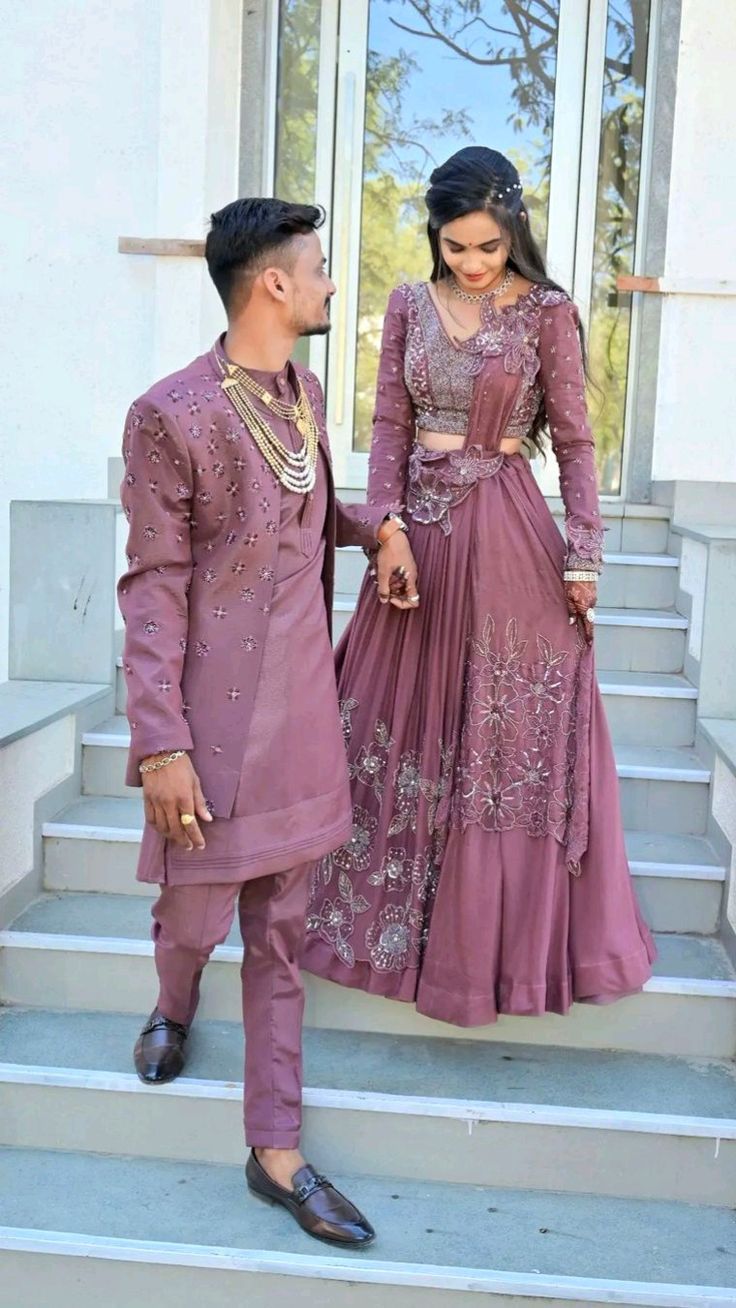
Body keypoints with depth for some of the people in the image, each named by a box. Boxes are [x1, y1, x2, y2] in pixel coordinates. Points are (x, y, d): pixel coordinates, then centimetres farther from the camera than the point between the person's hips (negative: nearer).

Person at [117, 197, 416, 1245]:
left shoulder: (305, 391, 9)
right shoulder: (171, 415, -13)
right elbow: (153, 589, -13)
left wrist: (380, 524, 6)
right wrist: (161, 746, -14)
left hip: (302, 710, 6)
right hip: (217, 715, -6)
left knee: (281, 932, 11)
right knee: (196, 914, 8)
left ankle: (275, 1150, 22)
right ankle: (174, 1004, 47)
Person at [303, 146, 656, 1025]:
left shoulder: (548, 313, -3)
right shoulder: (410, 306, 6)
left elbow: (574, 443, -3)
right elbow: (390, 426, 4)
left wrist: (582, 558, -8)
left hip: (510, 534, -3)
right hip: (422, 527, 4)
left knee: (510, 738, 3)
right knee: (405, 724, 11)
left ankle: (503, 928, 20)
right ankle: (400, 916, 29)